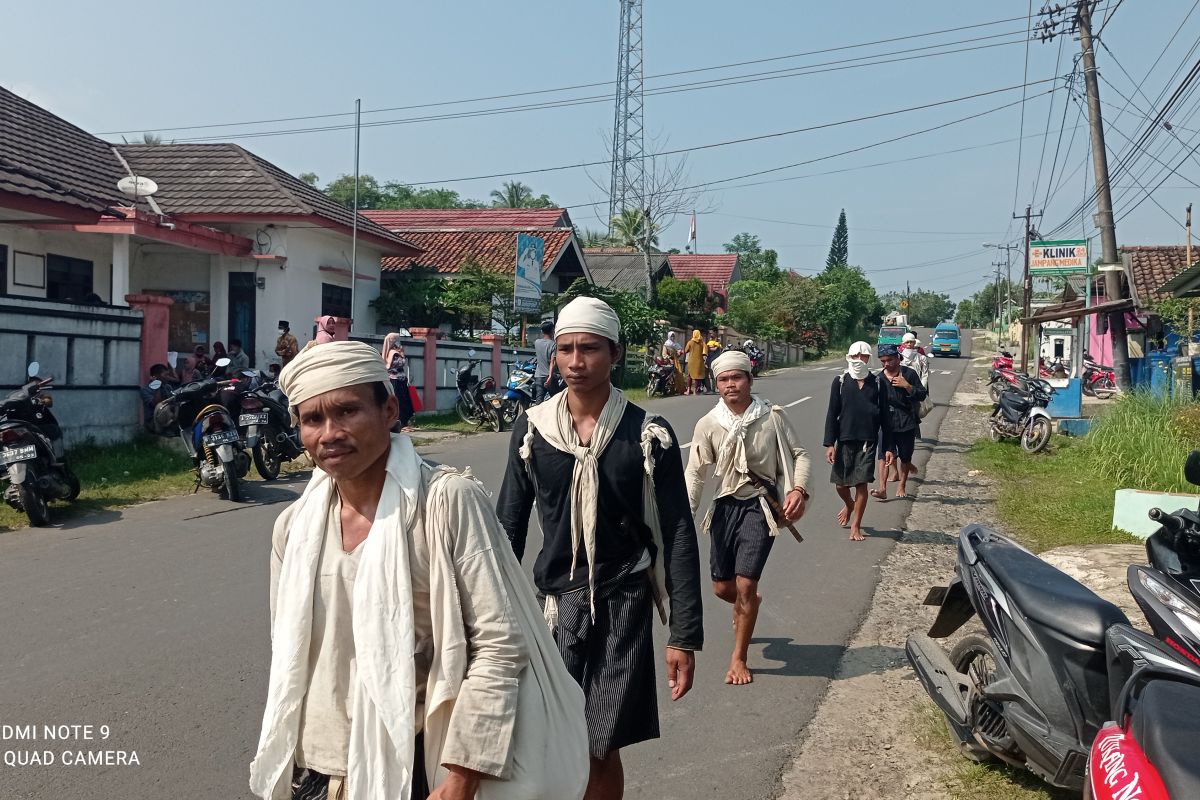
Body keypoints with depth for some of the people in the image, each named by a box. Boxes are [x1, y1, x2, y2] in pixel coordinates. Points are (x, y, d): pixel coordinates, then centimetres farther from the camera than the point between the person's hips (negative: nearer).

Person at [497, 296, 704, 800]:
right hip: (553, 602, 2)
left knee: (602, 750, 5)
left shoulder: (649, 435, -7)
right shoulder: (532, 428, -1)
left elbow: (677, 536, -4)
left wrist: (685, 634, -6)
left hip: (623, 605, -1)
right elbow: (509, 526, 6)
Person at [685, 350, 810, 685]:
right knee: (722, 587, 12)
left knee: (745, 585, -9)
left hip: (759, 507, -3)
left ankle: (739, 659, 10)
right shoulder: (708, 424, -5)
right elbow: (695, 473, -2)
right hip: (725, 506, 3)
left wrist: (799, 489, -20)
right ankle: (748, 604, 51)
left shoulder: (772, 416, -8)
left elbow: (799, 455, -1)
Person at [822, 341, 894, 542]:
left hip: (868, 441, 0)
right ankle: (849, 505, 40)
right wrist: (829, 444, -7)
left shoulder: (877, 383, 3)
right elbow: (832, 413, 0)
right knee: (840, 484, 6)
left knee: (862, 484, -2)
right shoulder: (840, 382, 1)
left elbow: (885, 417, 5)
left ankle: (856, 526, 12)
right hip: (845, 440, 0)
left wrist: (887, 447, 1)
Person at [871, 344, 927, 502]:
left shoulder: (909, 374, 0)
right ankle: (882, 489, -19)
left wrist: (907, 386, -16)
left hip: (907, 423, -1)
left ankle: (902, 486, 26)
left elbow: (922, 395, -2)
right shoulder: (879, 379, 6)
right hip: (886, 422, 1)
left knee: (905, 457, 9)